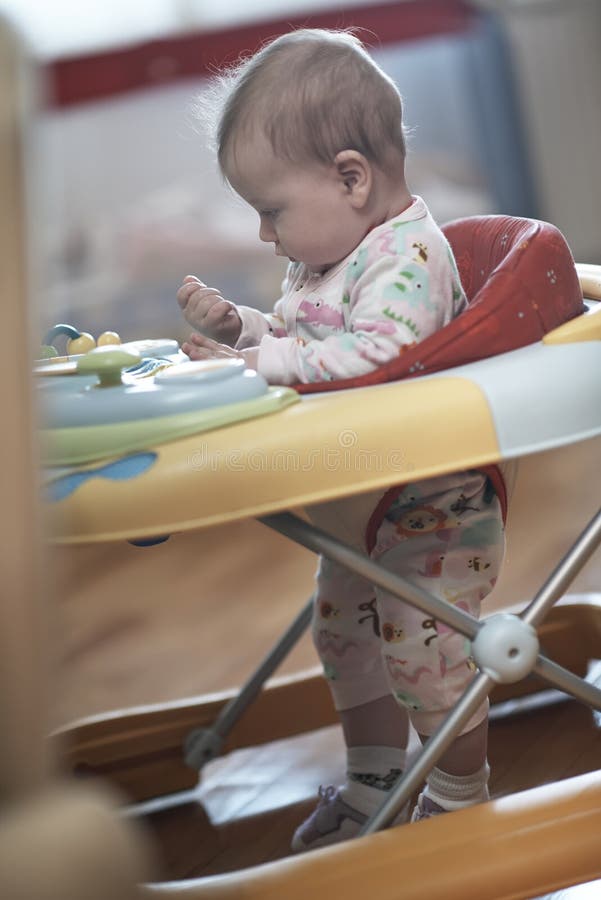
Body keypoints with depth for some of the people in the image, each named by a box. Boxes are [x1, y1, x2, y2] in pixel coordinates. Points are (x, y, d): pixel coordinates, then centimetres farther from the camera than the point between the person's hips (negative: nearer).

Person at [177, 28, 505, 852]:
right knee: (343, 634, 19)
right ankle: (374, 780, 40)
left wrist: (254, 364, -35)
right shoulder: (324, 258, 7)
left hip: (435, 508, -10)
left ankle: (460, 798, 21)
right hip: (356, 509, 10)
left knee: (423, 655, -4)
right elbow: (296, 338, 18)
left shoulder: (407, 257, -24)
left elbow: (376, 358, -38)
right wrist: (234, 321, 1)